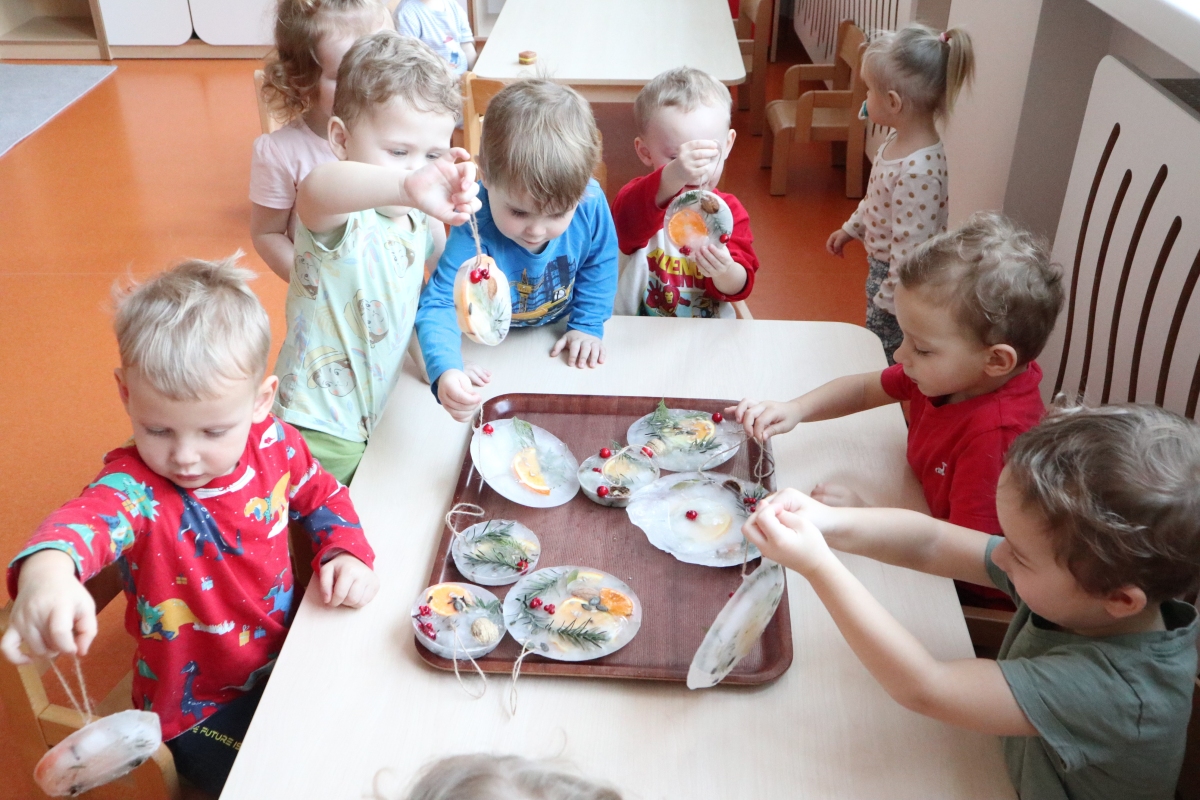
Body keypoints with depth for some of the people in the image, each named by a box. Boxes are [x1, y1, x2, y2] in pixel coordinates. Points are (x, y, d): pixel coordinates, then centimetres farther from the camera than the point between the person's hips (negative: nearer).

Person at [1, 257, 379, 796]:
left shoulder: (275, 445, -12)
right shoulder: (135, 485, -25)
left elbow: (322, 496, 8)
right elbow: (93, 513, -49)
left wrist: (346, 552, -10)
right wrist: (47, 567, -72)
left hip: (287, 663, 4)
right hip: (198, 713, -4)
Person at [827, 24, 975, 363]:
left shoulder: (918, 172, -33)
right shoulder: (899, 139, -3)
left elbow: (910, 247, -29)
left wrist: (888, 300, -21)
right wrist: (851, 228, 23)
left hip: (898, 277, -9)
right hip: (879, 264, 9)